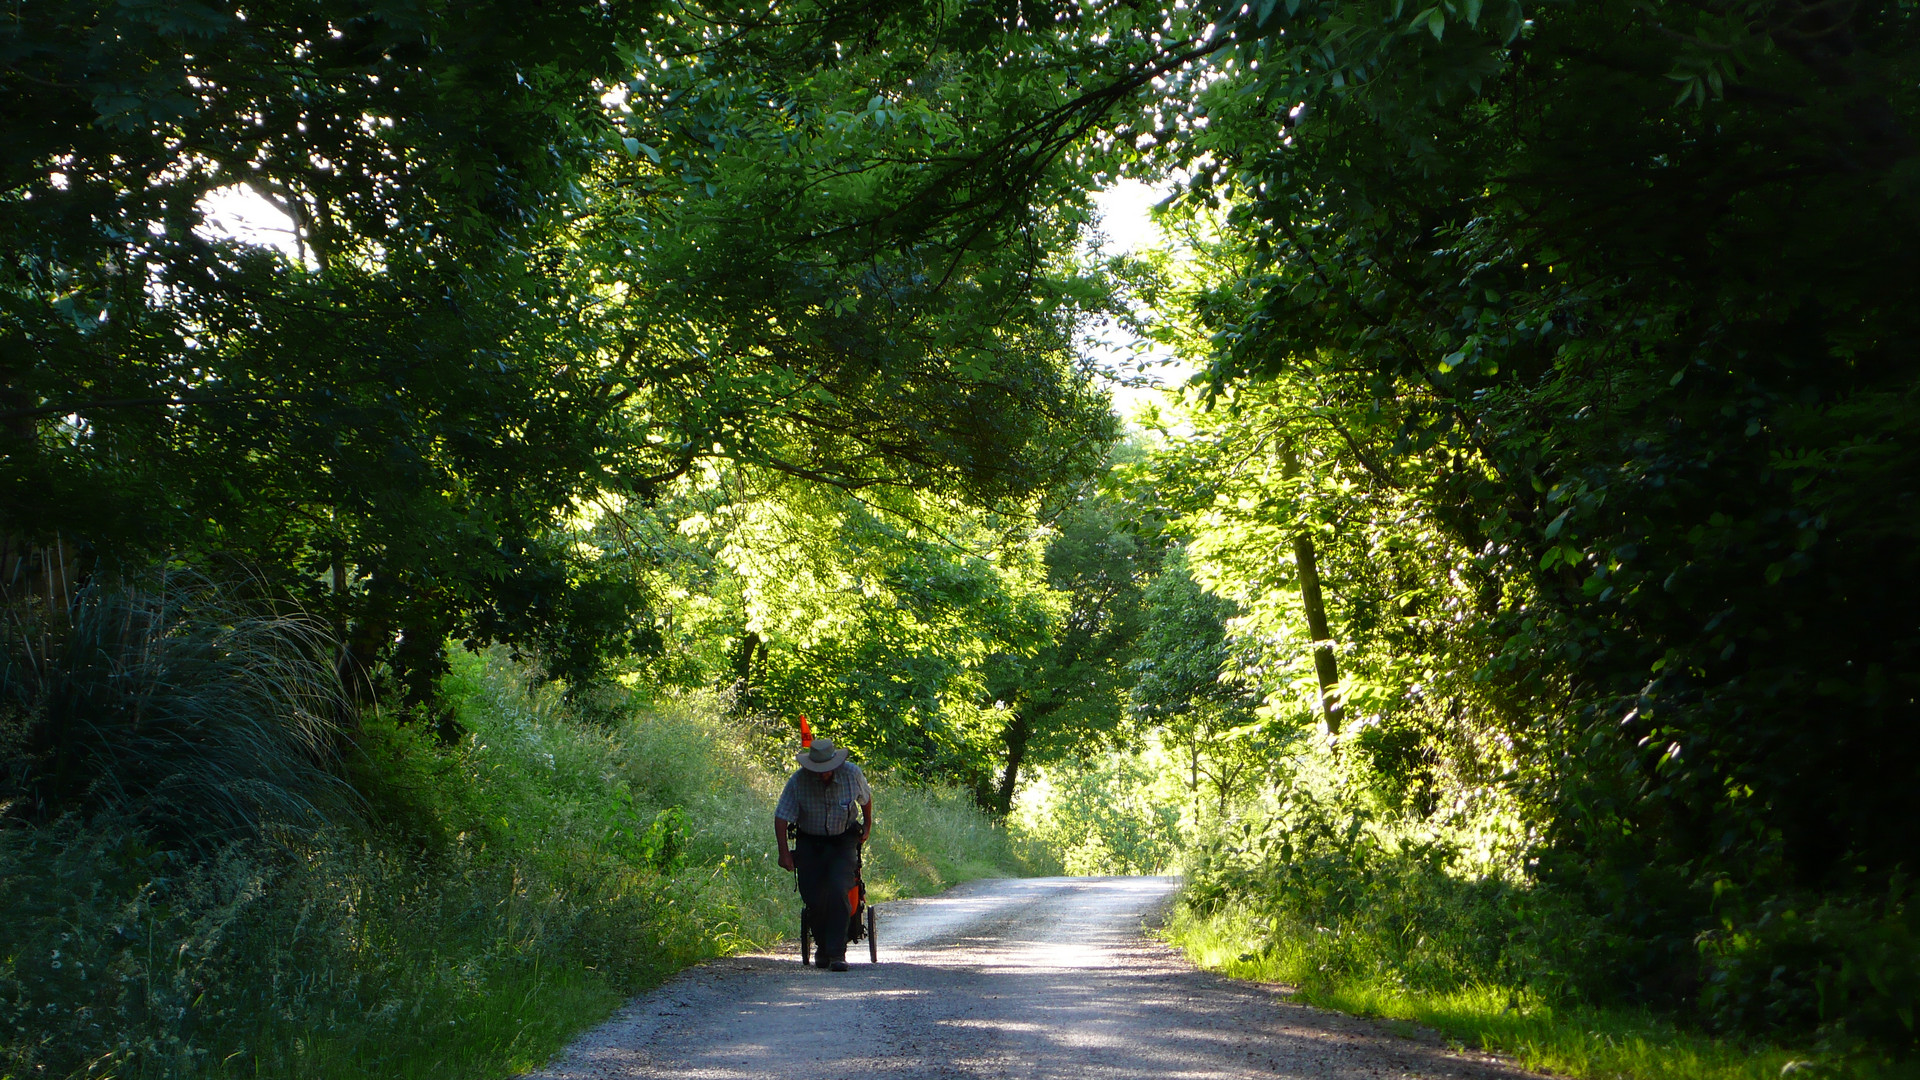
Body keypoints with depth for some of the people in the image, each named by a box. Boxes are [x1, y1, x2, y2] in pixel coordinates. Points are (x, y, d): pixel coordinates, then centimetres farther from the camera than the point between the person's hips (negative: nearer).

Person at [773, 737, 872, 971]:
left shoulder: (852, 773, -15)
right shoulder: (798, 781, -19)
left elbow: (866, 798, 8)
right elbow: (781, 818, -13)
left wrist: (867, 826, 19)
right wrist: (784, 854, -17)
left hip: (843, 842, -1)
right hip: (810, 844, 1)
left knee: (838, 892, -19)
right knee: (813, 898, -4)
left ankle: (837, 952, -16)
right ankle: (822, 946, 22)